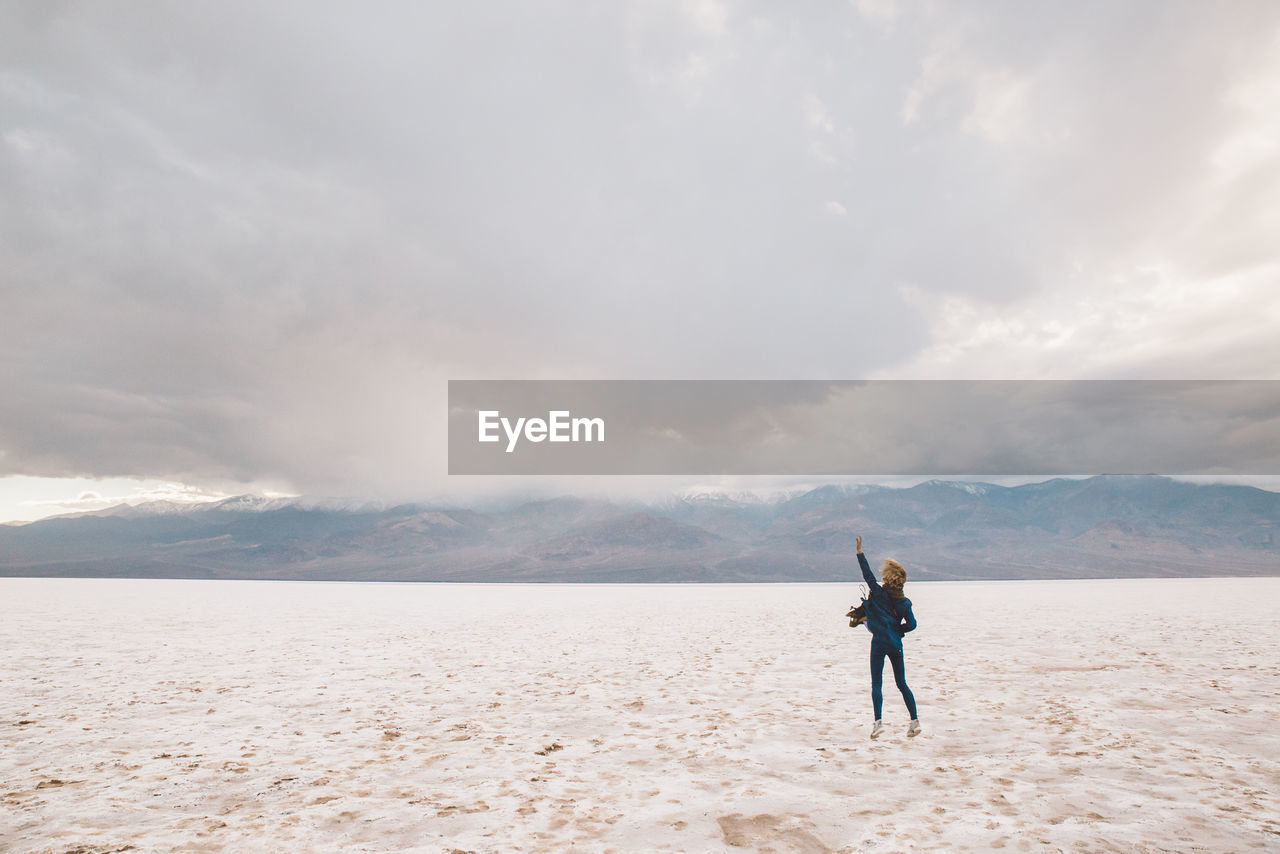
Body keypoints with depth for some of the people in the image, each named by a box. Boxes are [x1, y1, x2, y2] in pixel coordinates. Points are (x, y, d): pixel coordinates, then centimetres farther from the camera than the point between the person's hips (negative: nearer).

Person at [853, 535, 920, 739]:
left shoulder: (879, 594, -7)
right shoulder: (904, 602, 4)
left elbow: (868, 575, -6)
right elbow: (911, 624, 1)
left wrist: (860, 552, -2)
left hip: (879, 642, -4)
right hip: (896, 644, 4)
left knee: (876, 684, -2)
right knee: (902, 684, 14)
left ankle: (878, 722, -12)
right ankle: (915, 721, 13)